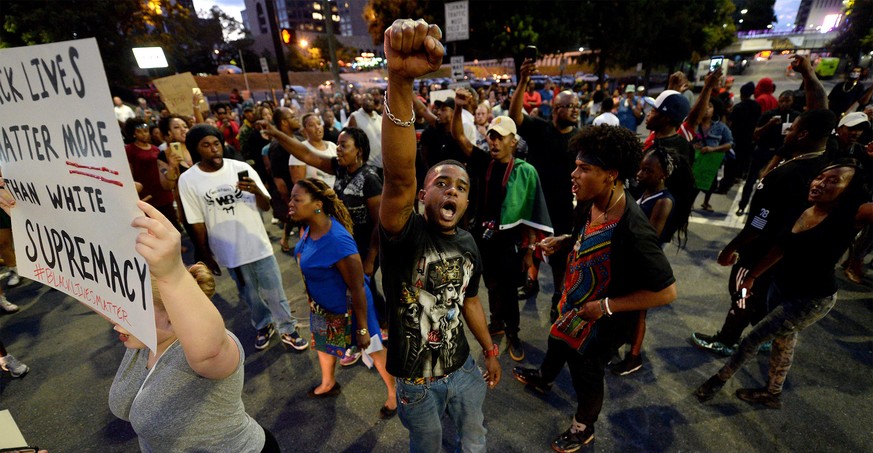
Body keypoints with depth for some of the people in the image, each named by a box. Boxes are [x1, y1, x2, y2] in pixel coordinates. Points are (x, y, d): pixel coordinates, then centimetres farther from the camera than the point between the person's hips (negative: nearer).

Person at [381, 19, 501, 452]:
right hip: (415, 380, -3)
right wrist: (399, 79, -57)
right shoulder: (405, 233, -25)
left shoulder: (467, 244, -6)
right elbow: (399, 177, -45)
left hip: (462, 368, 4)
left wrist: (490, 352, 16)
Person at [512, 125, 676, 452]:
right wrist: (561, 241, -8)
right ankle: (544, 378, 67)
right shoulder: (589, 204, -13)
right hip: (573, 303, 8)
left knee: (586, 376, 19)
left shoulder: (633, 231, -38)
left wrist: (606, 306, -27)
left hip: (600, 324, -7)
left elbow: (666, 291, -30)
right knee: (557, 342, 33)